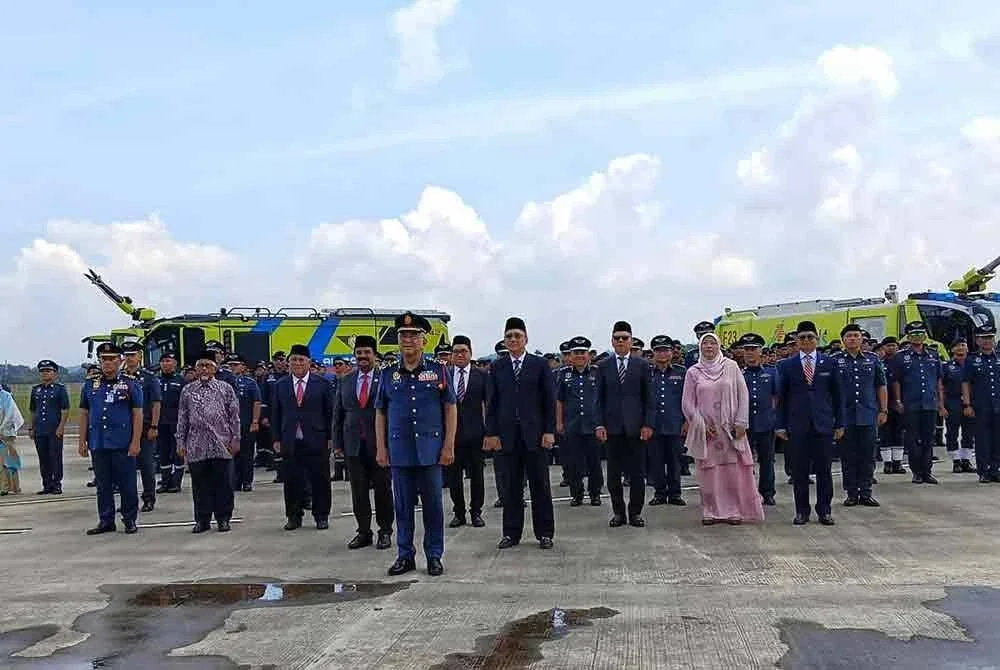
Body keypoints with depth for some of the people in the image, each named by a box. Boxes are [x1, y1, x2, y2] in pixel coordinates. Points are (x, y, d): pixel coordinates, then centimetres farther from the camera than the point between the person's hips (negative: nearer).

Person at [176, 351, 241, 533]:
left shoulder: (226, 388, 5)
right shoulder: (187, 390, 10)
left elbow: (234, 416, 4)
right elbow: (182, 419, 11)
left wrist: (235, 439, -3)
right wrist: (181, 442, 6)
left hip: (221, 446, -1)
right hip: (196, 447, 2)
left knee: (223, 484, 2)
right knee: (200, 485, 7)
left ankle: (223, 519, 12)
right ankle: (202, 520, 16)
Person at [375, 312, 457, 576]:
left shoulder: (438, 371, 2)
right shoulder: (388, 374, 7)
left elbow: (450, 409, 1)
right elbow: (380, 413, 10)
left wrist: (449, 446, -5)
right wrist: (381, 449, 3)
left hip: (430, 449, -2)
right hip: (399, 450, 2)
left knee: (433, 503, 4)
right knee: (403, 505, 8)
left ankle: (434, 556, 16)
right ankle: (405, 555, 18)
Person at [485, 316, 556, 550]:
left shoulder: (540, 365, 2)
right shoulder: (497, 367, 7)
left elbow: (550, 401, 1)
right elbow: (492, 402, 7)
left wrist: (549, 431, -6)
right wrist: (491, 433, 0)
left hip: (535, 433, -1)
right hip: (507, 435, 2)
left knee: (540, 485, 5)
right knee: (511, 486, 7)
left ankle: (544, 533, 14)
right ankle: (511, 533, 16)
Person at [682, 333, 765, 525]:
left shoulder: (731, 366, 1)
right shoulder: (693, 372, 3)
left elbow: (743, 394, 1)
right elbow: (688, 403, 3)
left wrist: (741, 422, -6)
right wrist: (701, 425, -6)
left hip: (730, 428, 0)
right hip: (705, 430, 0)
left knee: (733, 470, 0)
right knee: (708, 471, 2)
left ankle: (734, 510, 9)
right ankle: (711, 511, 9)